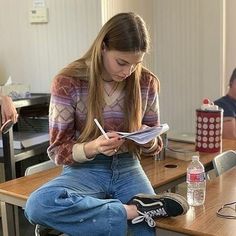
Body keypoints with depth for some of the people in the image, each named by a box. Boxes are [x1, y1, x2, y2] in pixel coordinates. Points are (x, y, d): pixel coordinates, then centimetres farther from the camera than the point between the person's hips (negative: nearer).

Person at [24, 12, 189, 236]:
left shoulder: (147, 82, -2)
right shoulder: (68, 82, -11)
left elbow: (154, 145, 8)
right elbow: (57, 151, -7)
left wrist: (148, 140, -16)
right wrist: (92, 147, -26)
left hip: (128, 168, 0)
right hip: (84, 170, 0)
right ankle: (136, 211, -26)